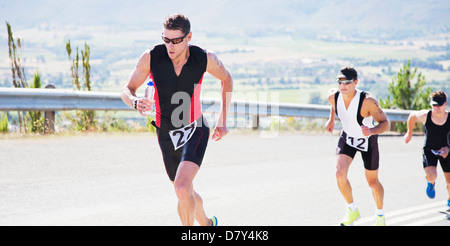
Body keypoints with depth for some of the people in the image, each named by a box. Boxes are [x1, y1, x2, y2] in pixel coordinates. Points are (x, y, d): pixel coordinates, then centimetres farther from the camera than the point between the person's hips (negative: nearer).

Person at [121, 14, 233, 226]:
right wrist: (135, 102, -34)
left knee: (182, 188, -26)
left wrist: (222, 121, 4)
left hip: (195, 131, -3)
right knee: (185, 194, 18)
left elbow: (226, 78, 5)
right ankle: (207, 224, 48)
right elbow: (127, 91, -9)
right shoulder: (151, 57, -17)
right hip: (166, 134, 3)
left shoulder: (205, 59, -17)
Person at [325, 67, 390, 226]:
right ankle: (352, 210, 7)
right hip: (347, 137, 3)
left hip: (368, 140, -3)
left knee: (372, 182, 9)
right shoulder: (334, 97, -20)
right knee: (340, 174, -18)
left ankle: (380, 214, 38)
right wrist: (331, 119, 8)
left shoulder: (368, 101, -33)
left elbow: (385, 123, -26)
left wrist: (372, 131, -45)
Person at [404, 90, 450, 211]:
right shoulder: (424, 116, -21)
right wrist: (409, 133, 15)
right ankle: (431, 183, 18)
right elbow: (412, 116, 3)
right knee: (431, 176, -24)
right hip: (429, 150, -1)